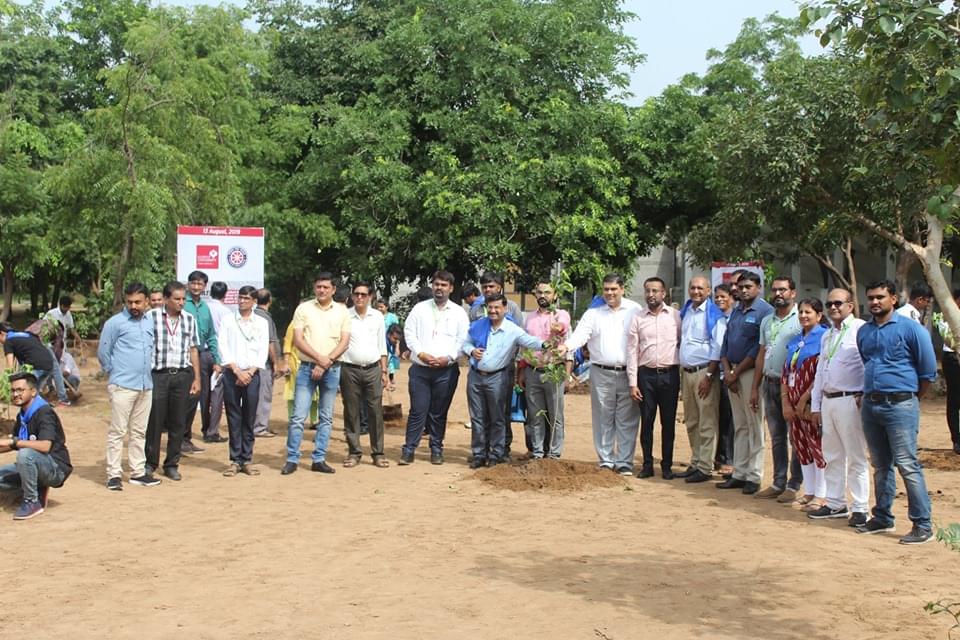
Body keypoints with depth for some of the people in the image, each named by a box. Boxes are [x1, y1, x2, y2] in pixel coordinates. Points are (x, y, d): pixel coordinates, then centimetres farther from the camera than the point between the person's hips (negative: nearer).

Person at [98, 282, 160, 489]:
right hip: (122, 386, -6)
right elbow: (103, 352, -2)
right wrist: (115, 373, 6)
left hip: (146, 386, 6)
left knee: (139, 432, 12)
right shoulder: (115, 323, -7)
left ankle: (138, 472, 19)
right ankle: (114, 474, 1)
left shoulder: (150, 322, 10)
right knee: (117, 431, -3)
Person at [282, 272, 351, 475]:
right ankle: (292, 459, 2)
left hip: (331, 369, 2)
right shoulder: (303, 309, 2)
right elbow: (297, 340, -4)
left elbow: (344, 342, -1)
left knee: (326, 417, 6)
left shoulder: (342, 311, 5)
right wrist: (319, 358, -15)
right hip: (307, 367, -2)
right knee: (298, 416, -5)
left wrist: (326, 362, -12)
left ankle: (319, 459, 13)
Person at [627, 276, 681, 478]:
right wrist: (633, 382, -3)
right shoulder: (638, 318, 3)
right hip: (646, 374, 0)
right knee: (646, 422, 5)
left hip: (670, 373, 0)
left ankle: (667, 465, 14)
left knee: (668, 422, 5)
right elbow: (632, 351, 2)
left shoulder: (676, 316, 3)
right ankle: (647, 464, 14)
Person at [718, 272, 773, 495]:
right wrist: (727, 371, 0)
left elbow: (759, 348, -14)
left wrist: (736, 372, -11)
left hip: (751, 372, -7)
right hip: (732, 372, 7)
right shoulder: (736, 311, 16)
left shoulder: (765, 311, -8)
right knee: (739, 426, 11)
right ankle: (739, 474, 15)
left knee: (754, 425, -3)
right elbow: (725, 342, 15)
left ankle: (754, 476, 2)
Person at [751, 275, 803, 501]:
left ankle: (794, 484, 7)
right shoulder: (767, 321, 15)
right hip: (769, 383, 7)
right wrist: (755, 387, 14)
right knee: (776, 437, 12)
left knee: (796, 436, 0)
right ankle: (778, 483, 18)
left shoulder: (801, 320, -7)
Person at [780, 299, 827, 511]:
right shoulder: (795, 341, 14)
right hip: (794, 403, 8)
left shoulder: (824, 337, -9)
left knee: (817, 445, -3)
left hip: (812, 401, -7)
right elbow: (786, 372, 12)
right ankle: (809, 492, 20)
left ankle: (821, 495, 4)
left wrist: (805, 399, -15)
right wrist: (785, 402, 3)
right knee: (801, 445, 11)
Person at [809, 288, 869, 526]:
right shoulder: (827, 335, 18)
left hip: (850, 401, -8)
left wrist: (865, 397, -16)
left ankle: (860, 508, 5)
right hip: (827, 400, 8)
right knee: (832, 457, 13)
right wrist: (815, 406, 17)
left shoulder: (861, 330, -8)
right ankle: (835, 504, 22)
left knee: (855, 457, -1)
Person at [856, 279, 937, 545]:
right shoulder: (863, 332, 11)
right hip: (870, 404, 6)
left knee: (907, 465, -8)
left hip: (900, 405, -6)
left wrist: (912, 398, 5)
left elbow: (928, 371, -3)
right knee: (880, 465, 14)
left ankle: (923, 525, -2)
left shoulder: (910, 329, -7)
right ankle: (882, 518, 24)